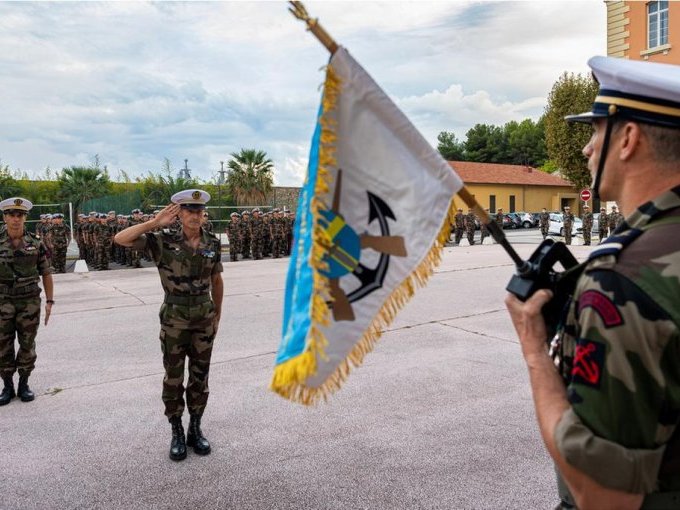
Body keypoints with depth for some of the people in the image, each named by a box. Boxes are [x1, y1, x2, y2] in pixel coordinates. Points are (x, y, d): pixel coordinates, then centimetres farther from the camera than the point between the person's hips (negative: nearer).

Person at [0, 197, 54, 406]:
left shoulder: (36, 243, -2)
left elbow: (46, 274, 3)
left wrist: (49, 300, -1)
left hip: (30, 302, 0)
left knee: (27, 345, 7)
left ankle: (23, 384, 21)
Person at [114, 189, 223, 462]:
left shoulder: (212, 243, -1)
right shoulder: (164, 241, -9)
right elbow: (121, 239, -18)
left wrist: (218, 313, 14)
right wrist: (156, 222, -22)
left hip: (204, 319, 2)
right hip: (174, 321, -2)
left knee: (200, 377, 11)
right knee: (173, 378, 8)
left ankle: (195, 429, 27)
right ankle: (177, 433, 23)